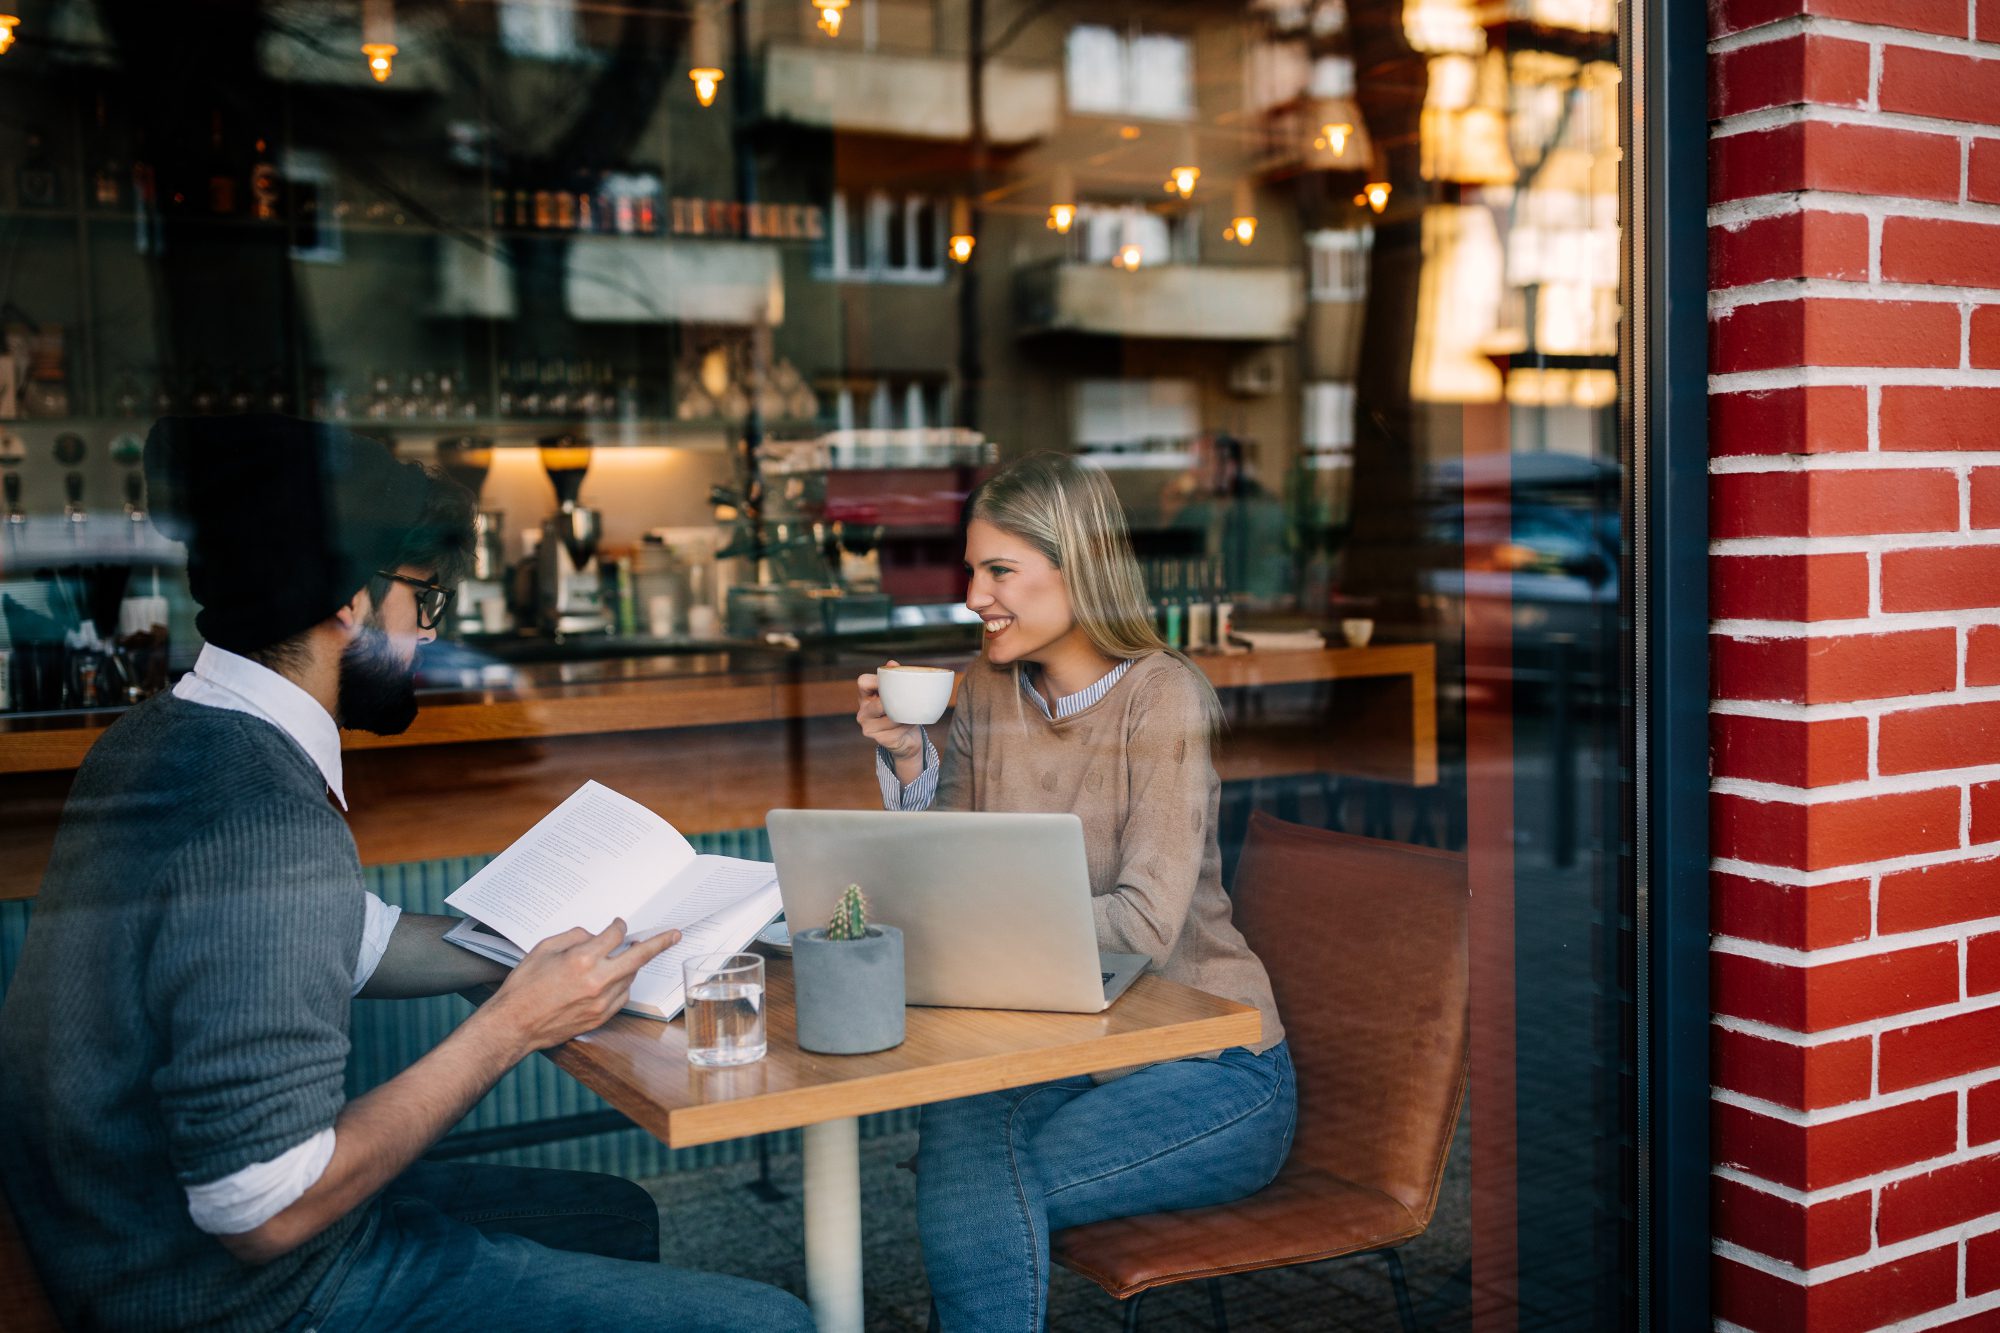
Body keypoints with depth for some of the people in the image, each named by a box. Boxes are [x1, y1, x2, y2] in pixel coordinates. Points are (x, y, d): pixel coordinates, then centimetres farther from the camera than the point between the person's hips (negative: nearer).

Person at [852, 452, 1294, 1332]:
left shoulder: (1161, 698, -15)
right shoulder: (987, 689, 4)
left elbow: (1145, 926, -23)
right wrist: (908, 759, -10)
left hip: (1210, 1068, -5)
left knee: (983, 1186, -25)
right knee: (953, 1139, -26)